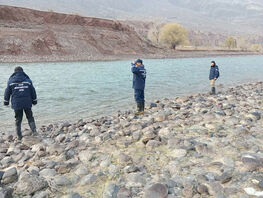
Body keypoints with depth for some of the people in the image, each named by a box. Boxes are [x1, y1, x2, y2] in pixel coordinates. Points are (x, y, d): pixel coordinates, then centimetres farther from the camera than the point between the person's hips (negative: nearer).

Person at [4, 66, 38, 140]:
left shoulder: (11, 81, 0)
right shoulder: (28, 80, 1)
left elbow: (7, 92, 5)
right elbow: (33, 92, 5)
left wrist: (6, 101, 16)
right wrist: (34, 100, 15)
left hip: (16, 104, 0)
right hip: (27, 103, 0)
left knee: (18, 120, 10)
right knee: (30, 118, 12)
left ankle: (19, 136, 13)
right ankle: (34, 131, -4)